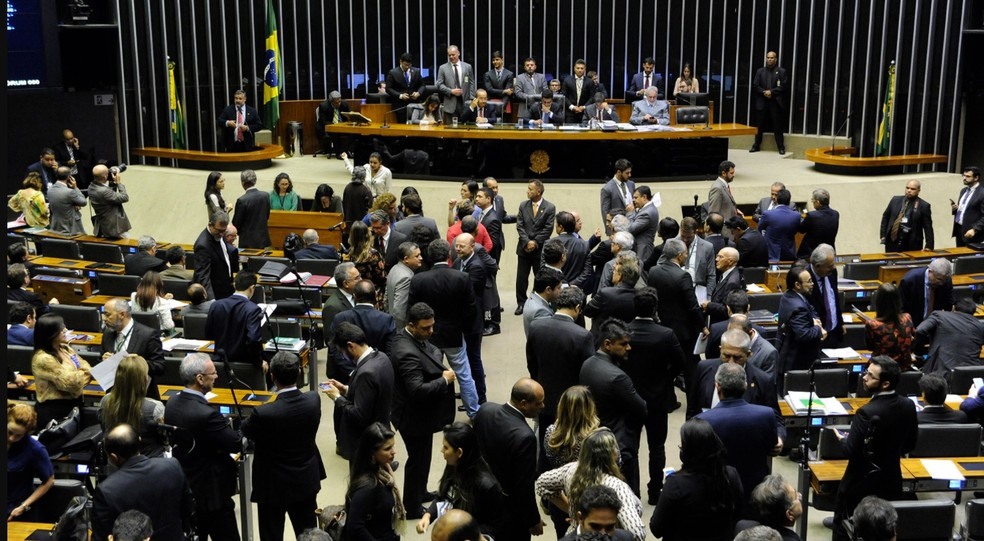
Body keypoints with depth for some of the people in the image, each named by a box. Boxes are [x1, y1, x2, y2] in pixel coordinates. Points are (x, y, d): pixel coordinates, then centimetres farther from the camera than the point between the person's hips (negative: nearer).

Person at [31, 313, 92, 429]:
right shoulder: (43, 359, -20)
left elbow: (85, 367, 4)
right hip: (54, 410, -8)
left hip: (73, 404, 8)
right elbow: (71, 382, -22)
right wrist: (85, 372, -6)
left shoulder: (64, 349, 6)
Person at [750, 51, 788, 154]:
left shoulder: (781, 71, 4)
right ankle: (756, 145, 16)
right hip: (762, 102, 3)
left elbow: (784, 86, -4)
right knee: (759, 126, 8)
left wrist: (771, 92, -14)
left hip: (776, 102, -3)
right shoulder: (760, 71, 12)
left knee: (777, 126, -2)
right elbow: (755, 85, 6)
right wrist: (764, 92, -10)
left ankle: (781, 147, 2)